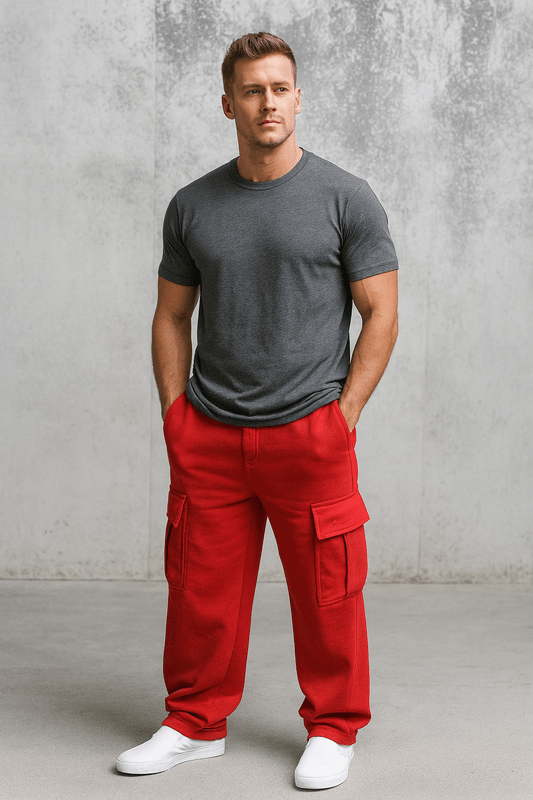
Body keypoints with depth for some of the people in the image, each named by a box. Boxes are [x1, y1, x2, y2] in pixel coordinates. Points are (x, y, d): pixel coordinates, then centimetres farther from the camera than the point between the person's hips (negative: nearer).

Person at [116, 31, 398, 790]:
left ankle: (334, 729, 22)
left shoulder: (346, 199, -3)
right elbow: (172, 317, 13)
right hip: (208, 440, 3)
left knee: (326, 593, 4)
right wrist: (175, 414, 5)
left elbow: (380, 315, -3)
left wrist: (342, 417, -8)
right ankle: (197, 723, 26)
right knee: (200, 588, 9)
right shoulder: (192, 207, 8)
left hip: (309, 436, -3)